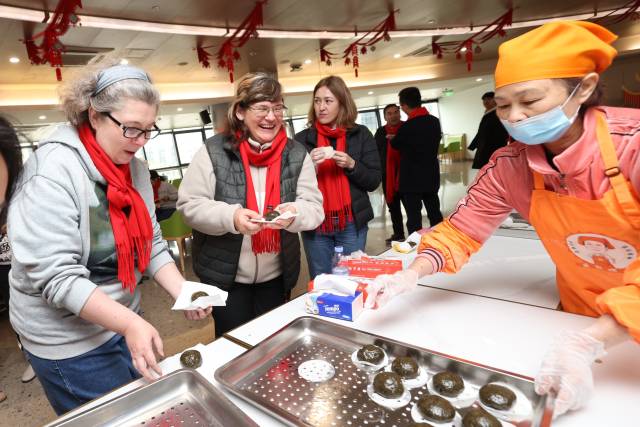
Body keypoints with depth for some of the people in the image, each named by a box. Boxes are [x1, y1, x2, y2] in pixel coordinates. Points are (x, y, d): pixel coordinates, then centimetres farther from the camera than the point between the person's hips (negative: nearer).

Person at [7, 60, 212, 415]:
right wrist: (130, 323, -33)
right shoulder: (52, 171, -23)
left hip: (122, 318, 7)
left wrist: (182, 292, -11)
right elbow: (55, 276, -27)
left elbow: (150, 244, 1)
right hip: (69, 338, -6)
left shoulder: (133, 166, -2)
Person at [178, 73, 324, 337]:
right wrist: (231, 216, -26)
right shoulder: (214, 152, -10)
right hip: (224, 274, -2)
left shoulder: (296, 154, -3)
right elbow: (189, 205, -9)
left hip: (276, 275, 3)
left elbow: (314, 207, -5)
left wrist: (294, 213, -27)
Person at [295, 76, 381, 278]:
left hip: (351, 224, 0)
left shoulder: (361, 134, 1)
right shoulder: (302, 138, 2)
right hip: (315, 225, 1)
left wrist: (351, 165, -16)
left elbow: (373, 181, 0)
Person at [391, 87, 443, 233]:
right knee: (435, 214, 15)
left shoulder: (407, 127, -16)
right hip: (432, 177, 7)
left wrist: (392, 138, 23)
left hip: (412, 179, -6)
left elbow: (395, 144, 1)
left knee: (414, 217, -1)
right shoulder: (435, 121, 3)